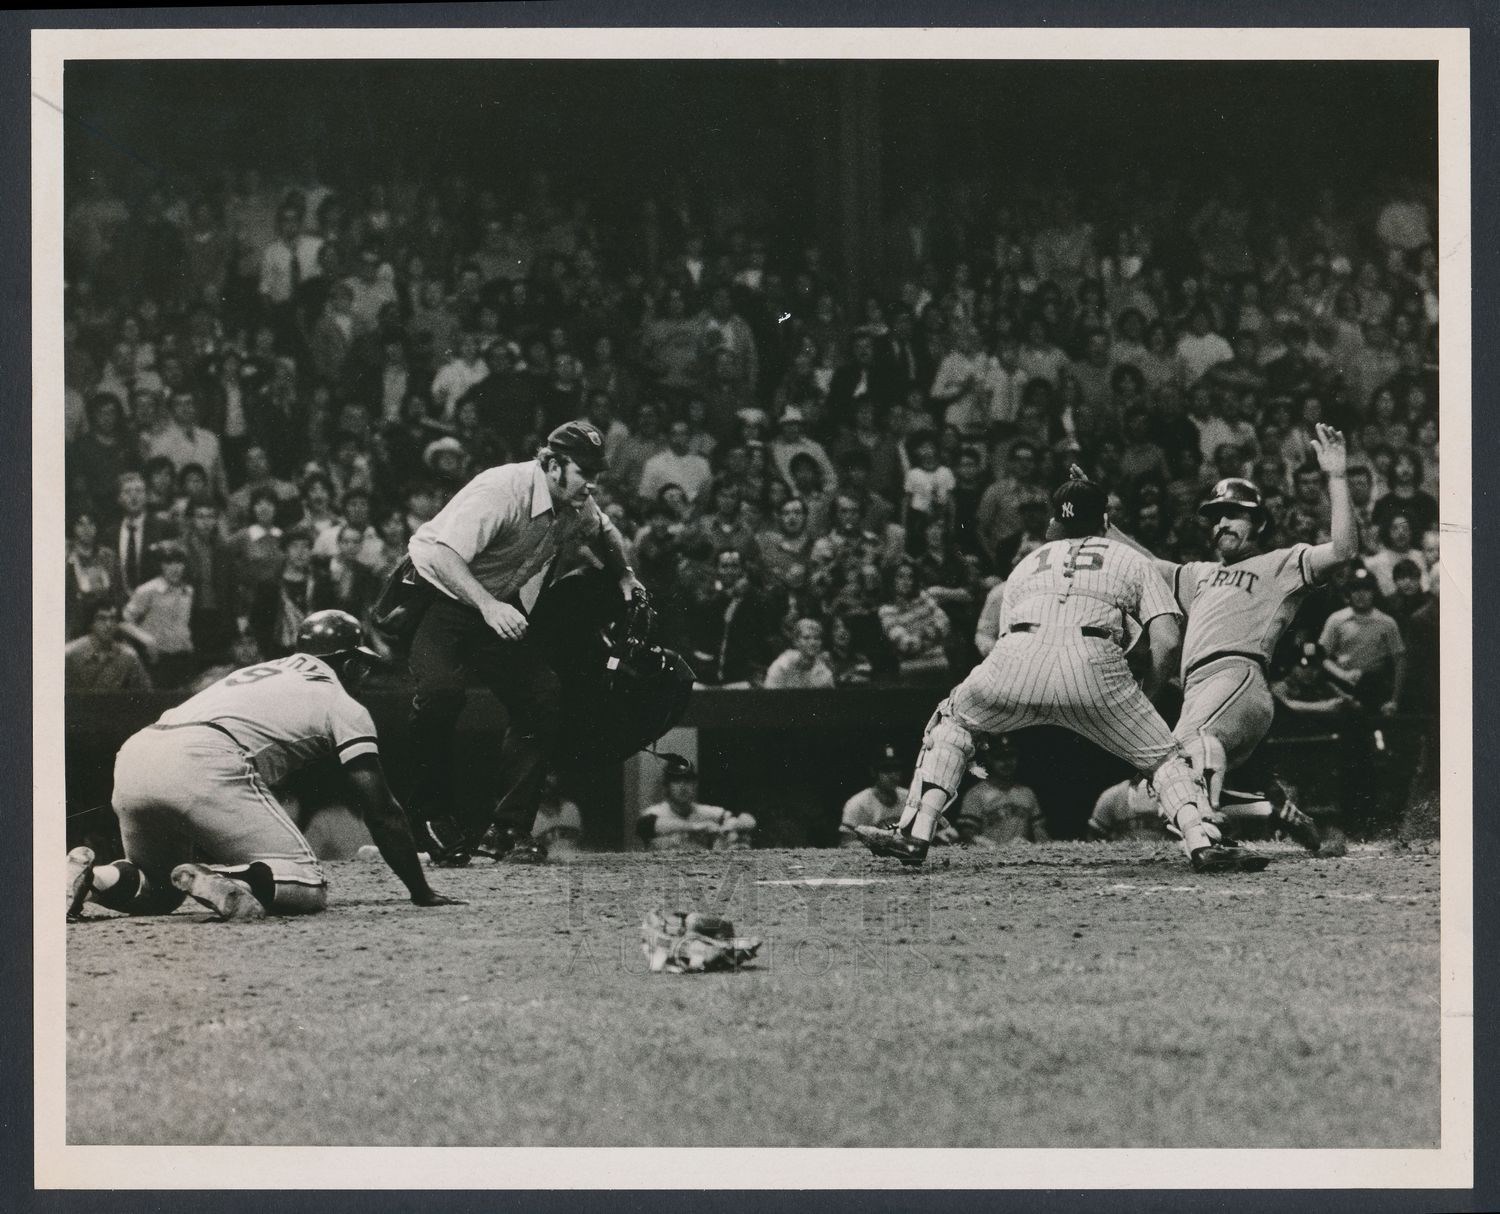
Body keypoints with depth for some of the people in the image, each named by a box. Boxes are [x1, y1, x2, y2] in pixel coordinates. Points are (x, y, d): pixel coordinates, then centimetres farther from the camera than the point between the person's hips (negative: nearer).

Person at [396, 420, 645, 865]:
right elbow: (441, 554, -41)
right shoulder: (501, 491, -30)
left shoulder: (577, 505, -5)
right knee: (440, 690, -32)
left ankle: (512, 828, -2)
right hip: (436, 593, -7)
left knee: (543, 695, -8)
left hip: (499, 605, 7)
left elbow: (604, 532, 22)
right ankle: (434, 814, -16)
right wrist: (488, 606, -52)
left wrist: (624, 574, 8)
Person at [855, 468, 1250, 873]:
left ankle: (916, 834, 14)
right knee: (1164, 757, 11)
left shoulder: (1027, 564, 36)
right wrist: (1145, 699, 25)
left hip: (1017, 656, 2)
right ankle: (1201, 843, -13)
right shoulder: (1130, 559, 28)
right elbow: (1167, 640, 13)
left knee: (951, 722, 27)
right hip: (1092, 661, -2)